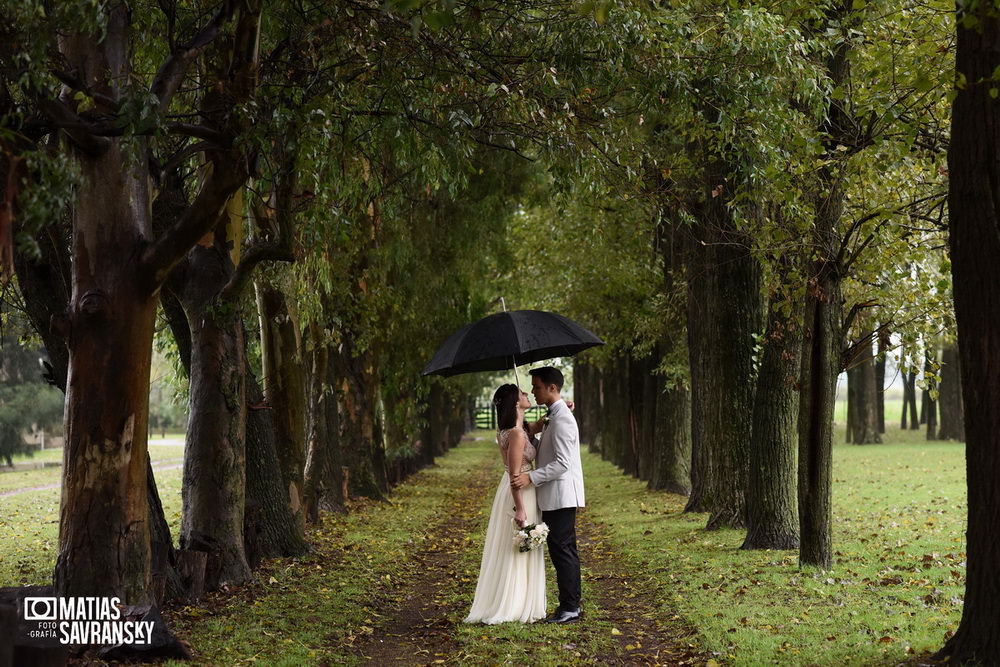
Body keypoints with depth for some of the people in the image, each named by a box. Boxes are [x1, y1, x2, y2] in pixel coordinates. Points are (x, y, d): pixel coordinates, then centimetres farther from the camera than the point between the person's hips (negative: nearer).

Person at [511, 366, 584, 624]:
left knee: (562, 550, -7)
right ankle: (569, 605, 16)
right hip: (554, 496, 10)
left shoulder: (562, 419, -17)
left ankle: (570, 608, -3)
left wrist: (531, 477, -24)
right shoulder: (554, 416, 16)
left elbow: (562, 463, -23)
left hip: (561, 495, -10)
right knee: (562, 551, 12)